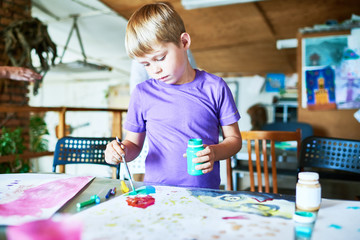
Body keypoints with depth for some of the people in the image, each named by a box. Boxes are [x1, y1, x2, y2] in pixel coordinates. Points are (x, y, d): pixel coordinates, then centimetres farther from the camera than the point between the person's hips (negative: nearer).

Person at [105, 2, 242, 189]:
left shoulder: (215, 88, 1)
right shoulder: (143, 93, 4)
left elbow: (234, 139, 7)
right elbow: (134, 143, 13)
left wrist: (214, 153, -11)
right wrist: (121, 151, -8)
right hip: (156, 191, 1)